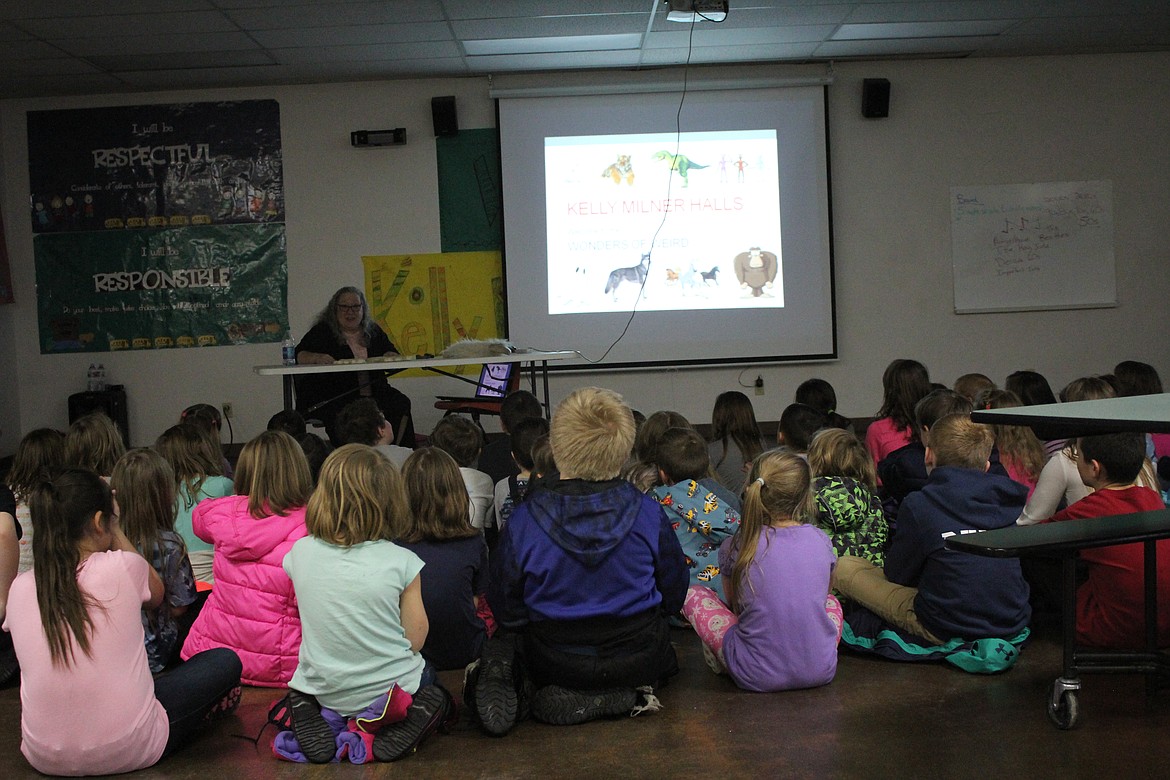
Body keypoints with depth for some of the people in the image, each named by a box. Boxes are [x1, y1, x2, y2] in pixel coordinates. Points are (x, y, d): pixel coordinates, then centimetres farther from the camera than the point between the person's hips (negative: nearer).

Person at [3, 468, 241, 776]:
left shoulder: (20, 589, -2)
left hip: (44, 757, 3)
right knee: (226, 661, 14)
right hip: (127, 751, -3)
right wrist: (115, 531, 17)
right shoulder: (123, 567, -11)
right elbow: (156, 595, 14)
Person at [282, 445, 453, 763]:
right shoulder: (401, 561, -17)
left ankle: (323, 720, 4)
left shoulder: (300, 553, -9)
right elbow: (416, 637, -10)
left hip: (322, 689, 2)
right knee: (426, 675, 30)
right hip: (390, 687, -2)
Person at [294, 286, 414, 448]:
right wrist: (317, 357, -28)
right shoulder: (322, 331, 6)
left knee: (401, 403, -23)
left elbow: (393, 354, 12)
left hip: (373, 393, 4)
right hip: (333, 396, -4)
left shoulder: (373, 331, 18)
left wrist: (384, 359, -14)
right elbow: (299, 355, -4)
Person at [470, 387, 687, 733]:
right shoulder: (648, 513, -16)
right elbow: (673, 594, -2)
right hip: (636, 661, 0)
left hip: (554, 662, 0)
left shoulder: (523, 522, -19)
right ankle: (619, 695, 5)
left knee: (505, 639, 32)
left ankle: (500, 675, -1)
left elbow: (506, 611, -8)